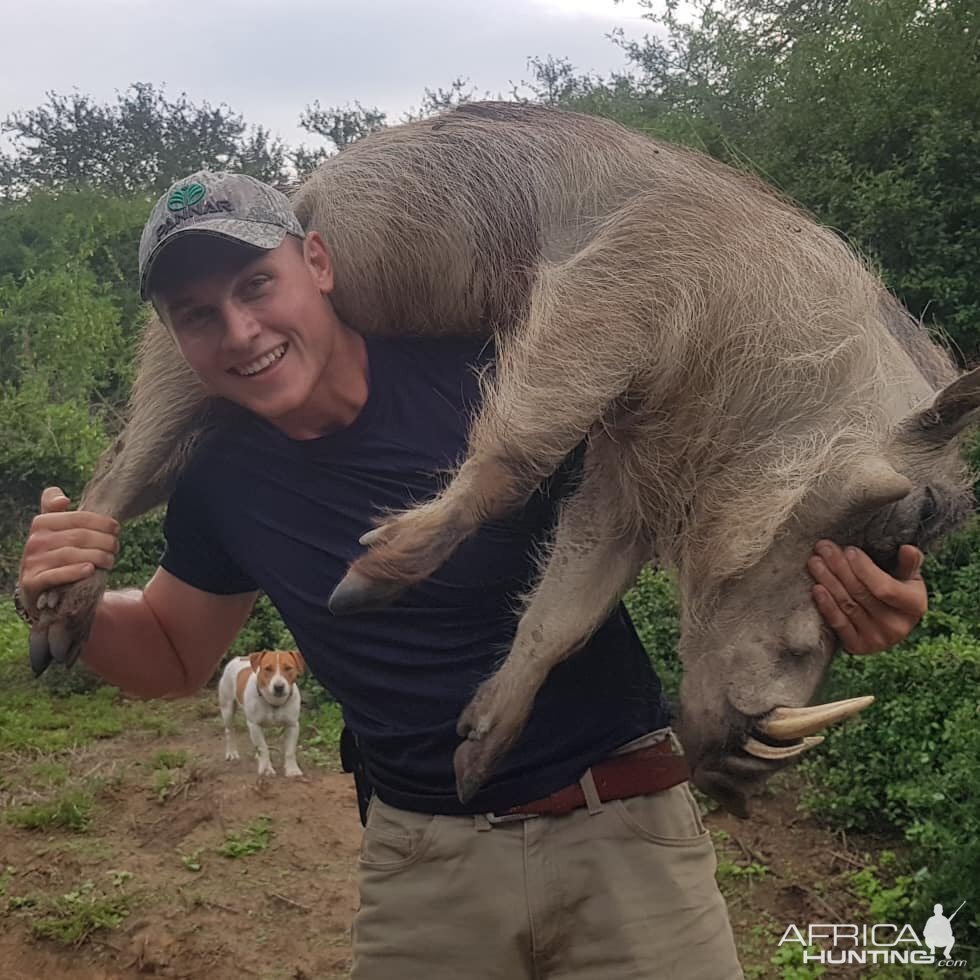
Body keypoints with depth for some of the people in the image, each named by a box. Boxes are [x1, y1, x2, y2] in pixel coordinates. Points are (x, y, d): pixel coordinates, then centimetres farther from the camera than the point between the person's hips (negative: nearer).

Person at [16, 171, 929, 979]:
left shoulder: (489, 374, -15)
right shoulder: (222, 484, -2)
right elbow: (175, 656, 14)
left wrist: (830, 562, -27)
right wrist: (73, 605, -7)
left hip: (622, 830, -3)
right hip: (420, 866, 3)